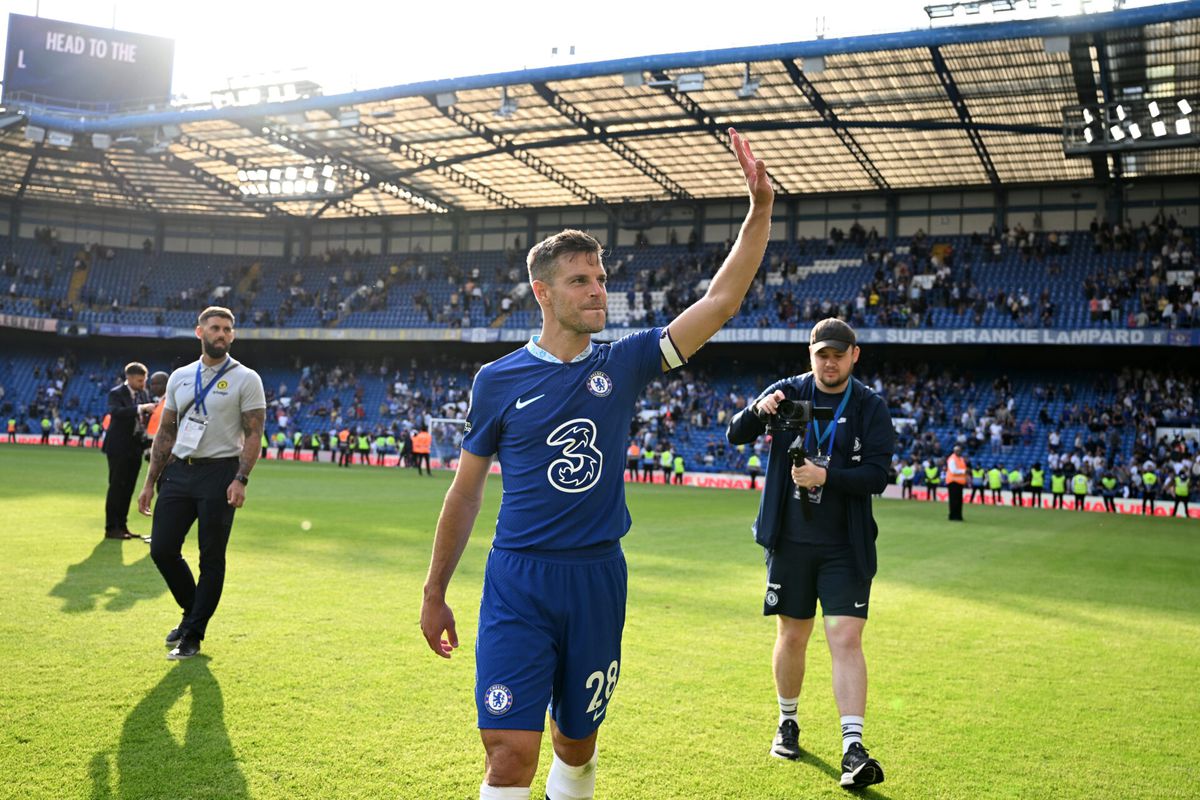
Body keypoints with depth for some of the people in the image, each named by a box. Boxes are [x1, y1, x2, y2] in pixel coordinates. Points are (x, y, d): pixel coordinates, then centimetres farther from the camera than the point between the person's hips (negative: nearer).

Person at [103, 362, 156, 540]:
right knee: (116, 487, -3)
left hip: (135, 447, 6)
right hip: (119, 447, -6)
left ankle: (122, 526, 17)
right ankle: (111, 528, 2)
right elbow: (116, 412, -28)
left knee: (128, 489, 10)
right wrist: (141, 408, -35)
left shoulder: (143, 394, 11)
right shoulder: (116, 393, -9)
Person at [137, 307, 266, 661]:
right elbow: (165, 432, 16)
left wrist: (240, 479, -19)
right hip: (178, 472, 5)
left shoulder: (246, 379, -2)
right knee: (162, 549, 3)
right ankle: (193, 611, 26)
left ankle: (192, 635, 11)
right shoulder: (180, 377, 13)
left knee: (211, 558, 0)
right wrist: (150, 482, 11)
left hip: (219, 473, -5)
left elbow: (253, 433, -7)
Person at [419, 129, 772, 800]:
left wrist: (761, 208, -10)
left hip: (598, 578, 2)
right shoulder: (499, 380, -2)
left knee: (577, 745, 17)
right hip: (518, 582, -2)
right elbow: (466, 491, 5)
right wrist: (435, 592, 8)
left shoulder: (624, 364, 3)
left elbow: (721, 300, -2)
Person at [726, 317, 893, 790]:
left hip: (845, 547, -1)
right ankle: (788, 723, 33)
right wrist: (757, 410, -21)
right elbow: (735, 436, 0)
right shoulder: (788, 392, 1)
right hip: (790, 540, 2)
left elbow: (877, 476, -9)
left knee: (846, 639, -9)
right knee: (791, 636, 12)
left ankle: (853, 751, -7)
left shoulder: (870, 407, -2)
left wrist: (826, 475, -24)